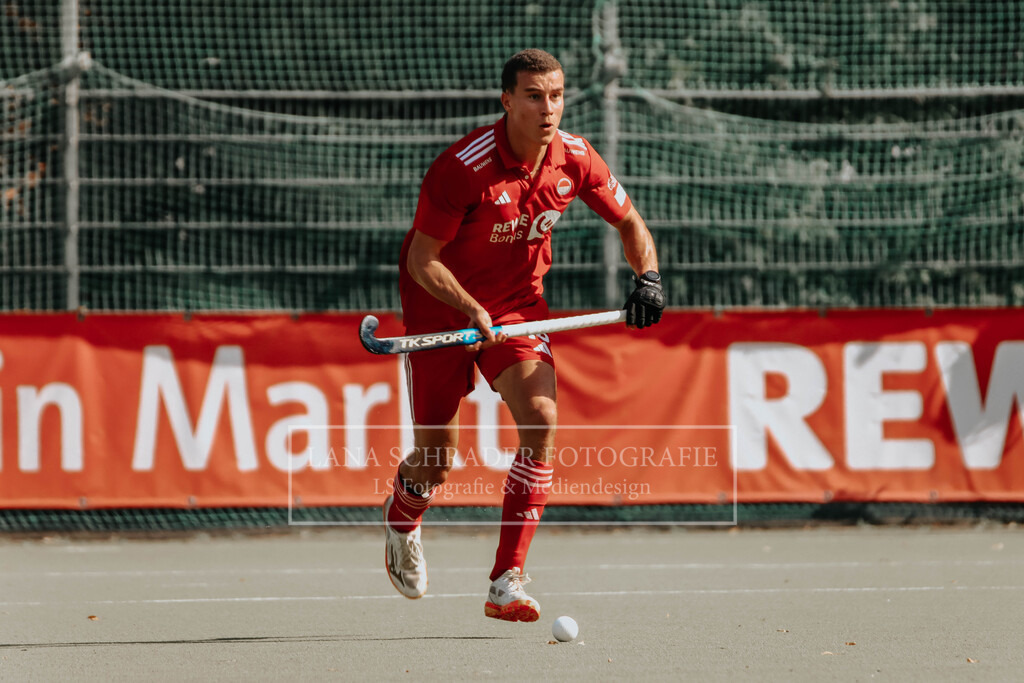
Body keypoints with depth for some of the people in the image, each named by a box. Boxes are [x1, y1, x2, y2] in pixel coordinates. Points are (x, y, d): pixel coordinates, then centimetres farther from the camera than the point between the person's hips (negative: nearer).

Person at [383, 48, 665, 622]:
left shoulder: (575, 159, -11)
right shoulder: (463, 167, -26)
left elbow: (629, 223, 5)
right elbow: (422, 259, -19)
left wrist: (648, 278, -13)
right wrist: (472, 312, -33)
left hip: (519, 303, 3)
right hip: (442, 304, -3)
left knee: (541, 418, -21)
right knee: (435, 465, -1)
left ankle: (507, 584, -18)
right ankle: (402, 521, 39)